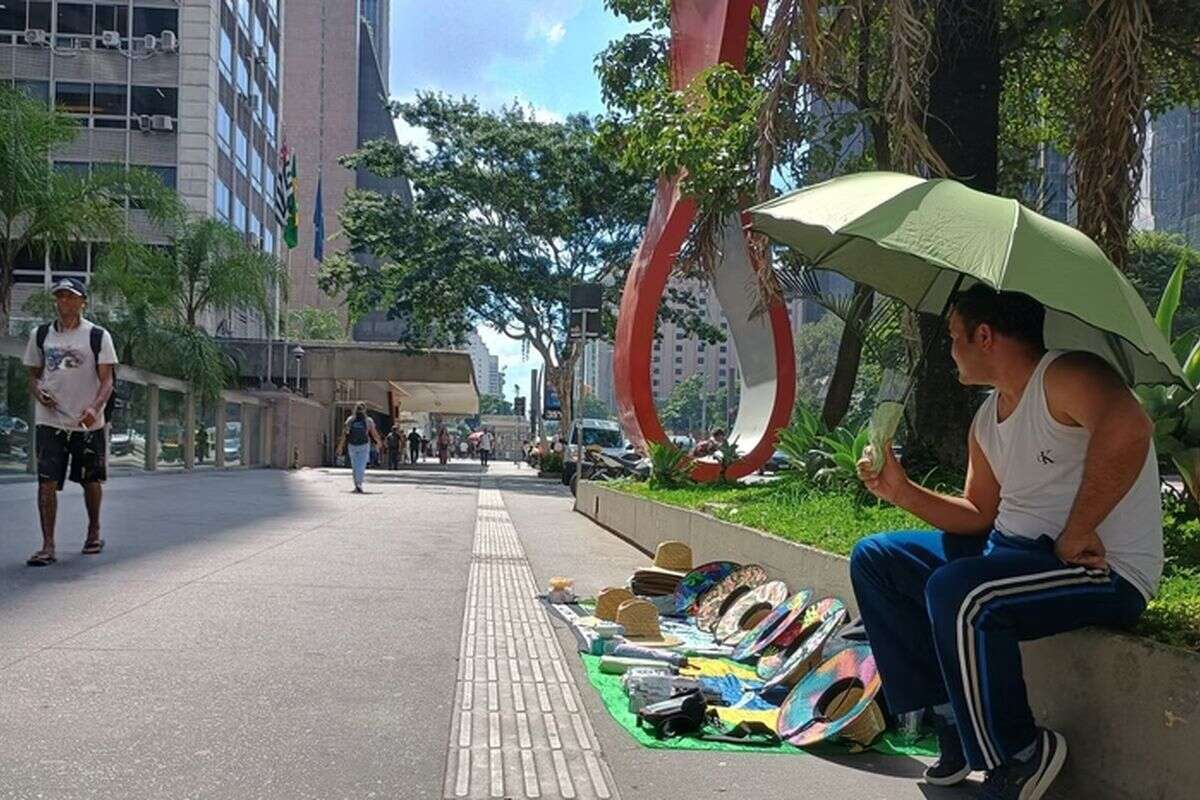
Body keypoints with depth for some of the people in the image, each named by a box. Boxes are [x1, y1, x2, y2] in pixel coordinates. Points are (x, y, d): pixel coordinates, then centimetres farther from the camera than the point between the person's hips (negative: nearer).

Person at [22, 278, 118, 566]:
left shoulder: (98, 336, -3)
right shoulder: (40, 335, 7)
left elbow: (106, 380, -7)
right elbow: (33, 374, 15)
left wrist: (95, 408, -25)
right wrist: (39, 393, -8)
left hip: (88, 423, -1)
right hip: (49, 421, 2)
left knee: (91, 481, 12)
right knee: (47, 481, -8)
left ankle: (94, 532, 32)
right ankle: (48, 545, -5)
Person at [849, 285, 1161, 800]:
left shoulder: (1064, 376, -15)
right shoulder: (987, 420, 14)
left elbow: (1127, 427, -37)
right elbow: (979, 515, 16)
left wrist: (1075, 533, -30)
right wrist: (902, 492, 3)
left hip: (1106, 571, -10)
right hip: (1011, 549, 10)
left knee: (956, 591, -35)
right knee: (873, 560, 7)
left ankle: (1020, 755, -11)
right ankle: (952, 720, 6)